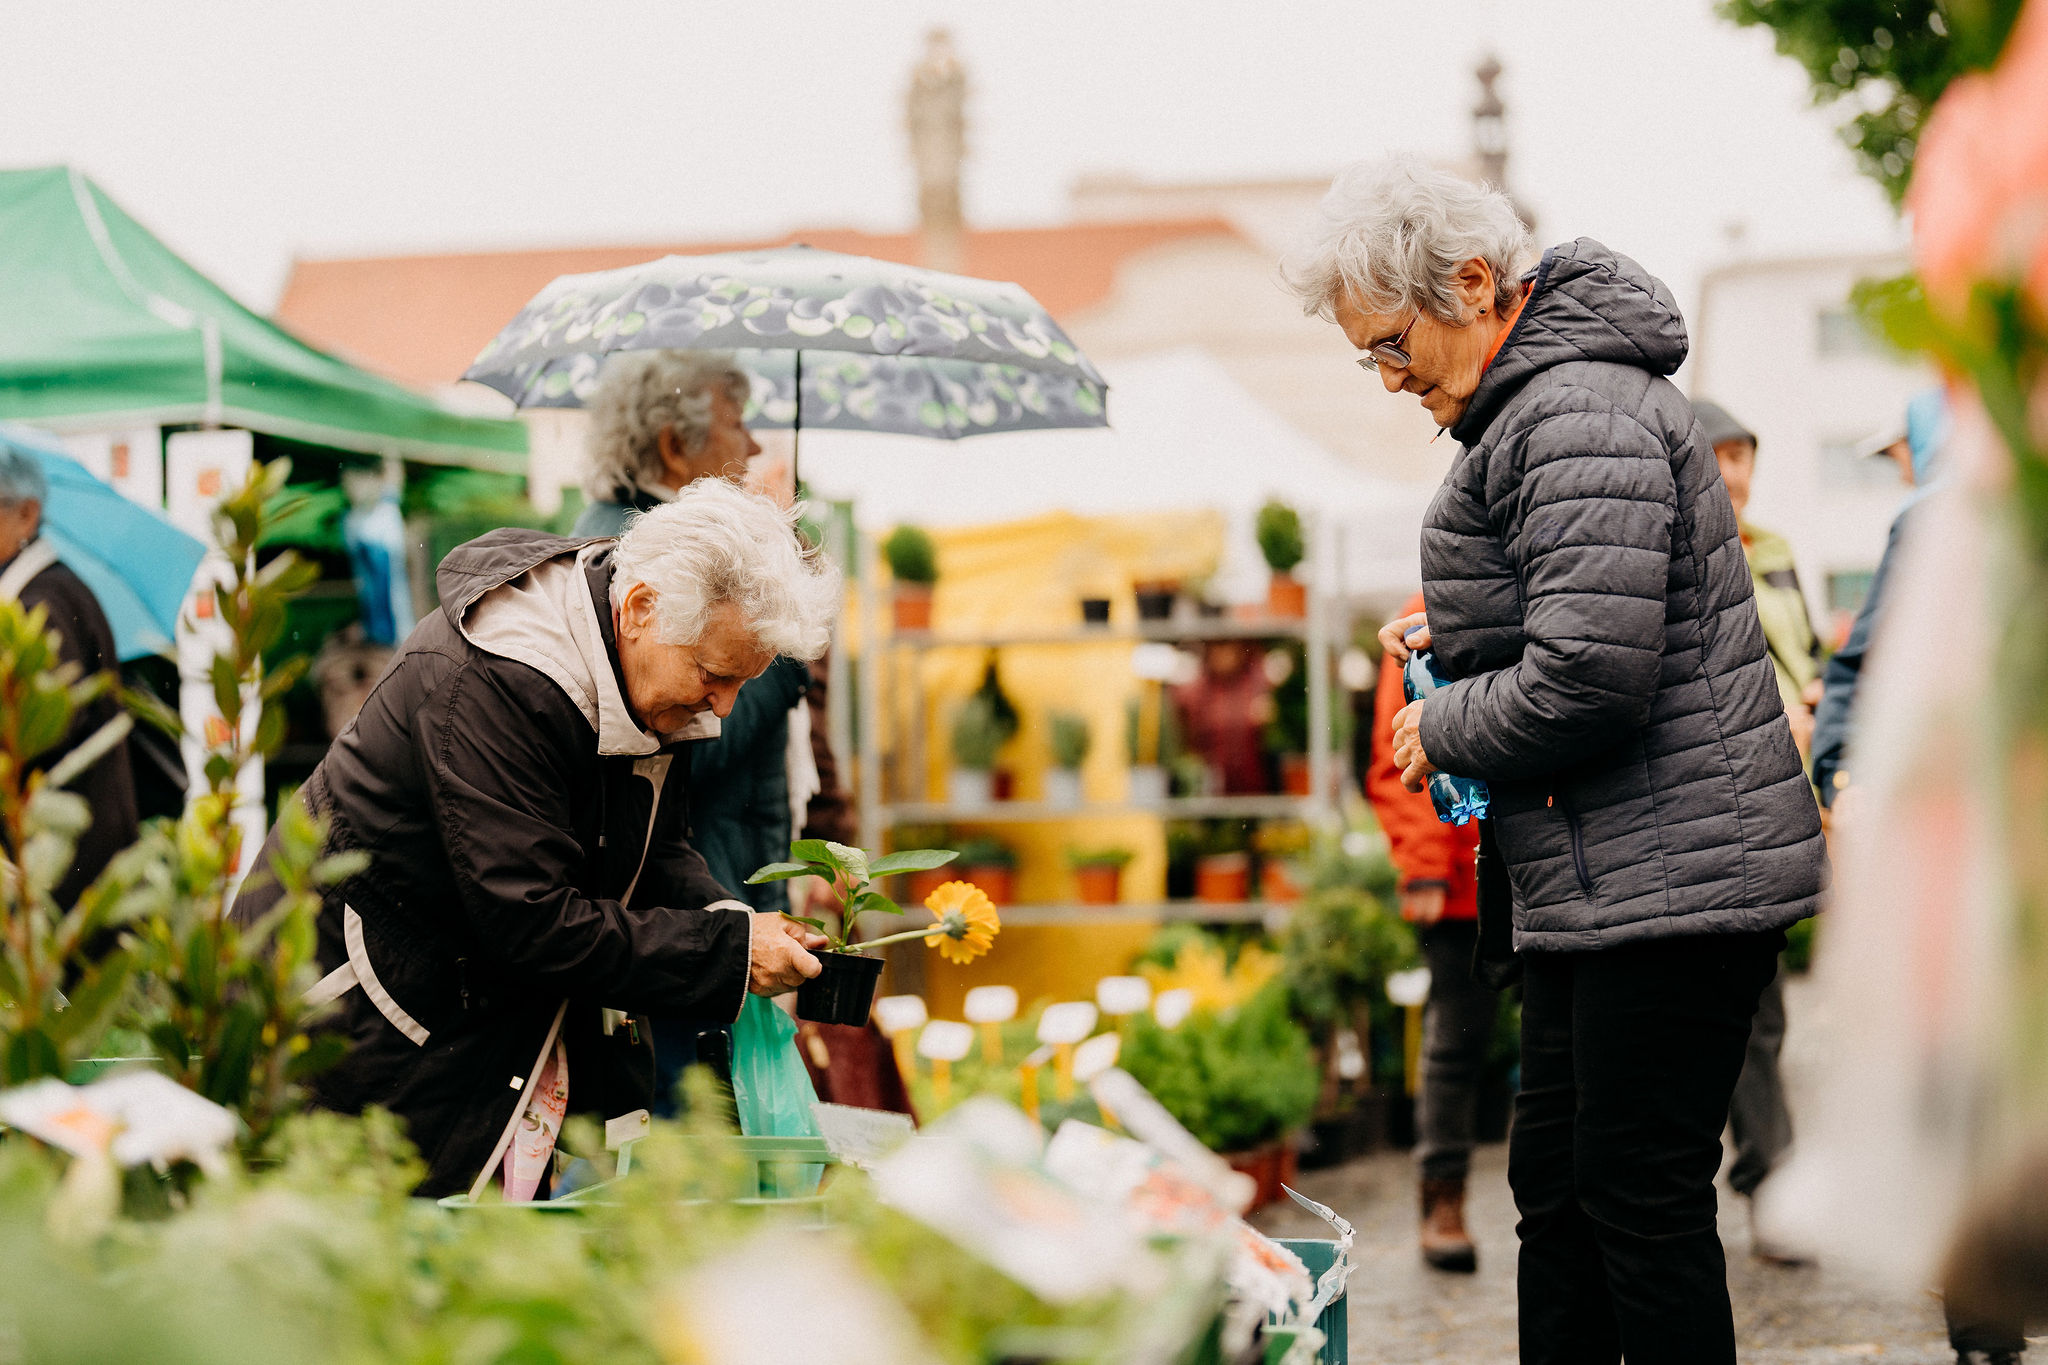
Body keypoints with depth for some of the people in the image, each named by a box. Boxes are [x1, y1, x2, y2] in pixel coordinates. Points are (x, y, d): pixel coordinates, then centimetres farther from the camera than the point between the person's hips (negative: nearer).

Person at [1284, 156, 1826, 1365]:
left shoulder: (1580, 416, -18)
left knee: (1642, 1197, -5)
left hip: (1672, 878, -11)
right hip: (1598, 887, 11)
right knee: (1555, 1179, 15)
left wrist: (1442, 730, -9)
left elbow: (1587, 683, -26)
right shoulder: (1544, 401, 16)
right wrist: (1461, 633, 13)